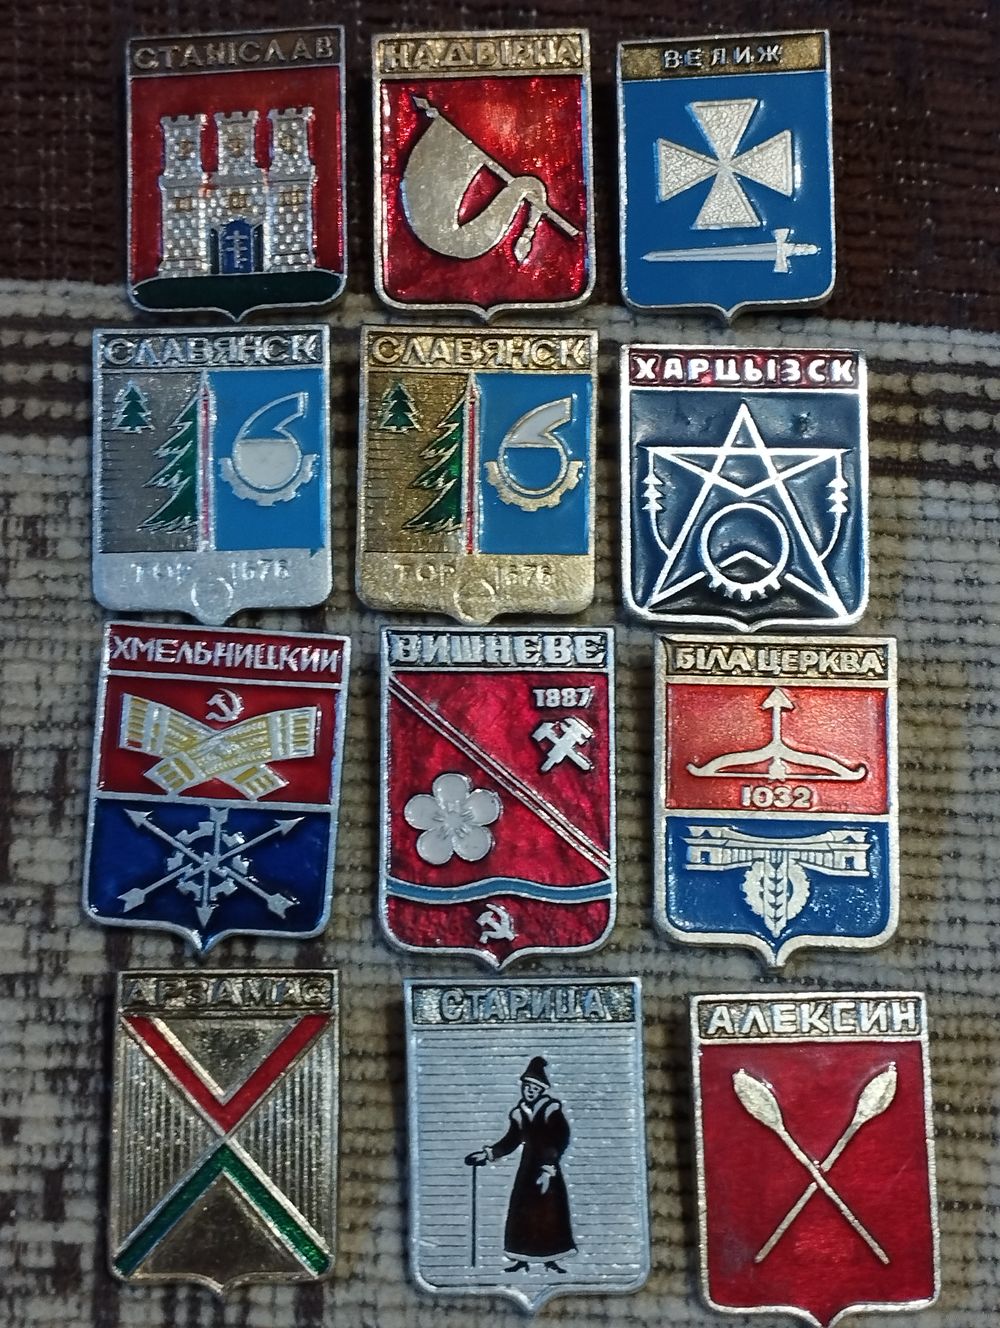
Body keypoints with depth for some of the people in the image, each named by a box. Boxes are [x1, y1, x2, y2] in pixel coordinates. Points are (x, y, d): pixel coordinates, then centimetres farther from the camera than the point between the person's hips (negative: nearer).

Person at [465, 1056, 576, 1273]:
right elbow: (510, 1142, 12)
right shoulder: (519, 1113, 5)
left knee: (550, 1213, -4)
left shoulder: (552, 1110, -10)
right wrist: (487, 1155, 4)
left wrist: (548, 1168, -21)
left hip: (548, 1167, -4)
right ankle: (522, 1260, 8)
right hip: (528, 1166, 4)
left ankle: (551, 1259, 5)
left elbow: (560, 1142, -15)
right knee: (521, 1211, 0)